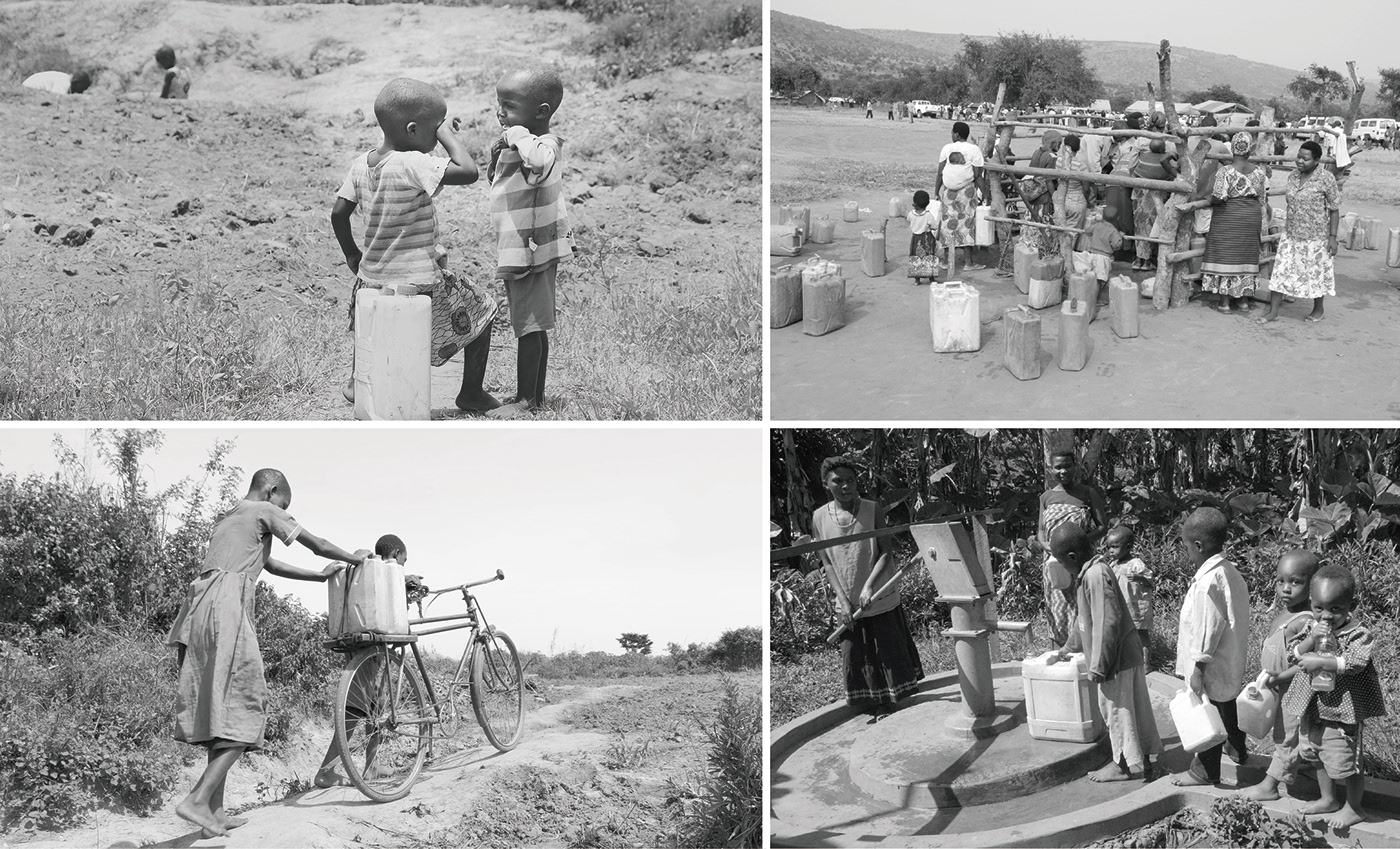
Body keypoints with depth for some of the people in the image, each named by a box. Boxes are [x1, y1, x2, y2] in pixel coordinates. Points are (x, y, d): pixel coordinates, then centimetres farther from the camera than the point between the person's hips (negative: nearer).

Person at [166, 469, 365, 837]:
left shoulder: (226, 520, 31)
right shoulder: (264, 511, 6)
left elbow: (272, 566, 38)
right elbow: (319, 546, 10)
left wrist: (320, 575, 44)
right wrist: (354, 558, 28)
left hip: (199, 612, 9)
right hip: (227, 607, -9)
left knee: (217, 708, 9)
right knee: (244, 710, -9)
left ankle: (216, 811, 8)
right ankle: (198, 800, -20)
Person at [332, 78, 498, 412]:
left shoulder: (361, 164, 0)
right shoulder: (412, 165, -23)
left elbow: (338, 213, 4)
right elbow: (468, 171, -30)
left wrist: (352, 255, 18)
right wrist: (446, 133, -16)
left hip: (372, 281, 7)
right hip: (419, 282, -7)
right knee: (480, 311, 16)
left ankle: (357, 382, 47)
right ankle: (471, 392, 22)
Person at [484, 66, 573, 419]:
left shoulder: (542, 147, -21)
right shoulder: (514, 144, 11)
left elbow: (540, 163, -48)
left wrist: (517, 136, -34)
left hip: (531, 253, -11)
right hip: (518, 252, 11)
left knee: (529, 327, -2)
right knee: (532, 327, 16)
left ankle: (526, 399, 5)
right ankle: (535, 395, 23)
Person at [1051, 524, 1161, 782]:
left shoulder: (1095, 575, -23)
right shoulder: (1092, 571, 9)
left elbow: (1107, 623, -26)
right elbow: (1086, 616, 24)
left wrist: (1098, 666, -22)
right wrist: (1070, 647, 33)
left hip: (1116, 657, -10)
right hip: (1128, 654, 10)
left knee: (1116, 710, 2)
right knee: (1135, 707, 17)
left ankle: (1127, 765, 11)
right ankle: (1141, 758, 26)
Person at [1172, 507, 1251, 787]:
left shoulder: (1208, 581, -26)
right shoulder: (1230, 572, 4)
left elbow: (1208, 628, -26)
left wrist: (1198, 668, -21)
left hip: (1210, 669, -9)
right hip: (1231, 665, 9)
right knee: (1228, 707, 27)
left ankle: (1207, 771, 15)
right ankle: (1238, 750, 45)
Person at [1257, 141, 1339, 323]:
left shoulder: (1326, 179, -14)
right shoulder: (1294, 175, 2)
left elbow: (1334, 210, -11)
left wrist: (1333, 237, -13)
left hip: (1315, 237, -5)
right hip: (1291, 234, 5)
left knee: (1316, 273, 8)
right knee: (1281, 269, 1)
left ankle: (1318, 310, 28)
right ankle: (1273, 311, 6)